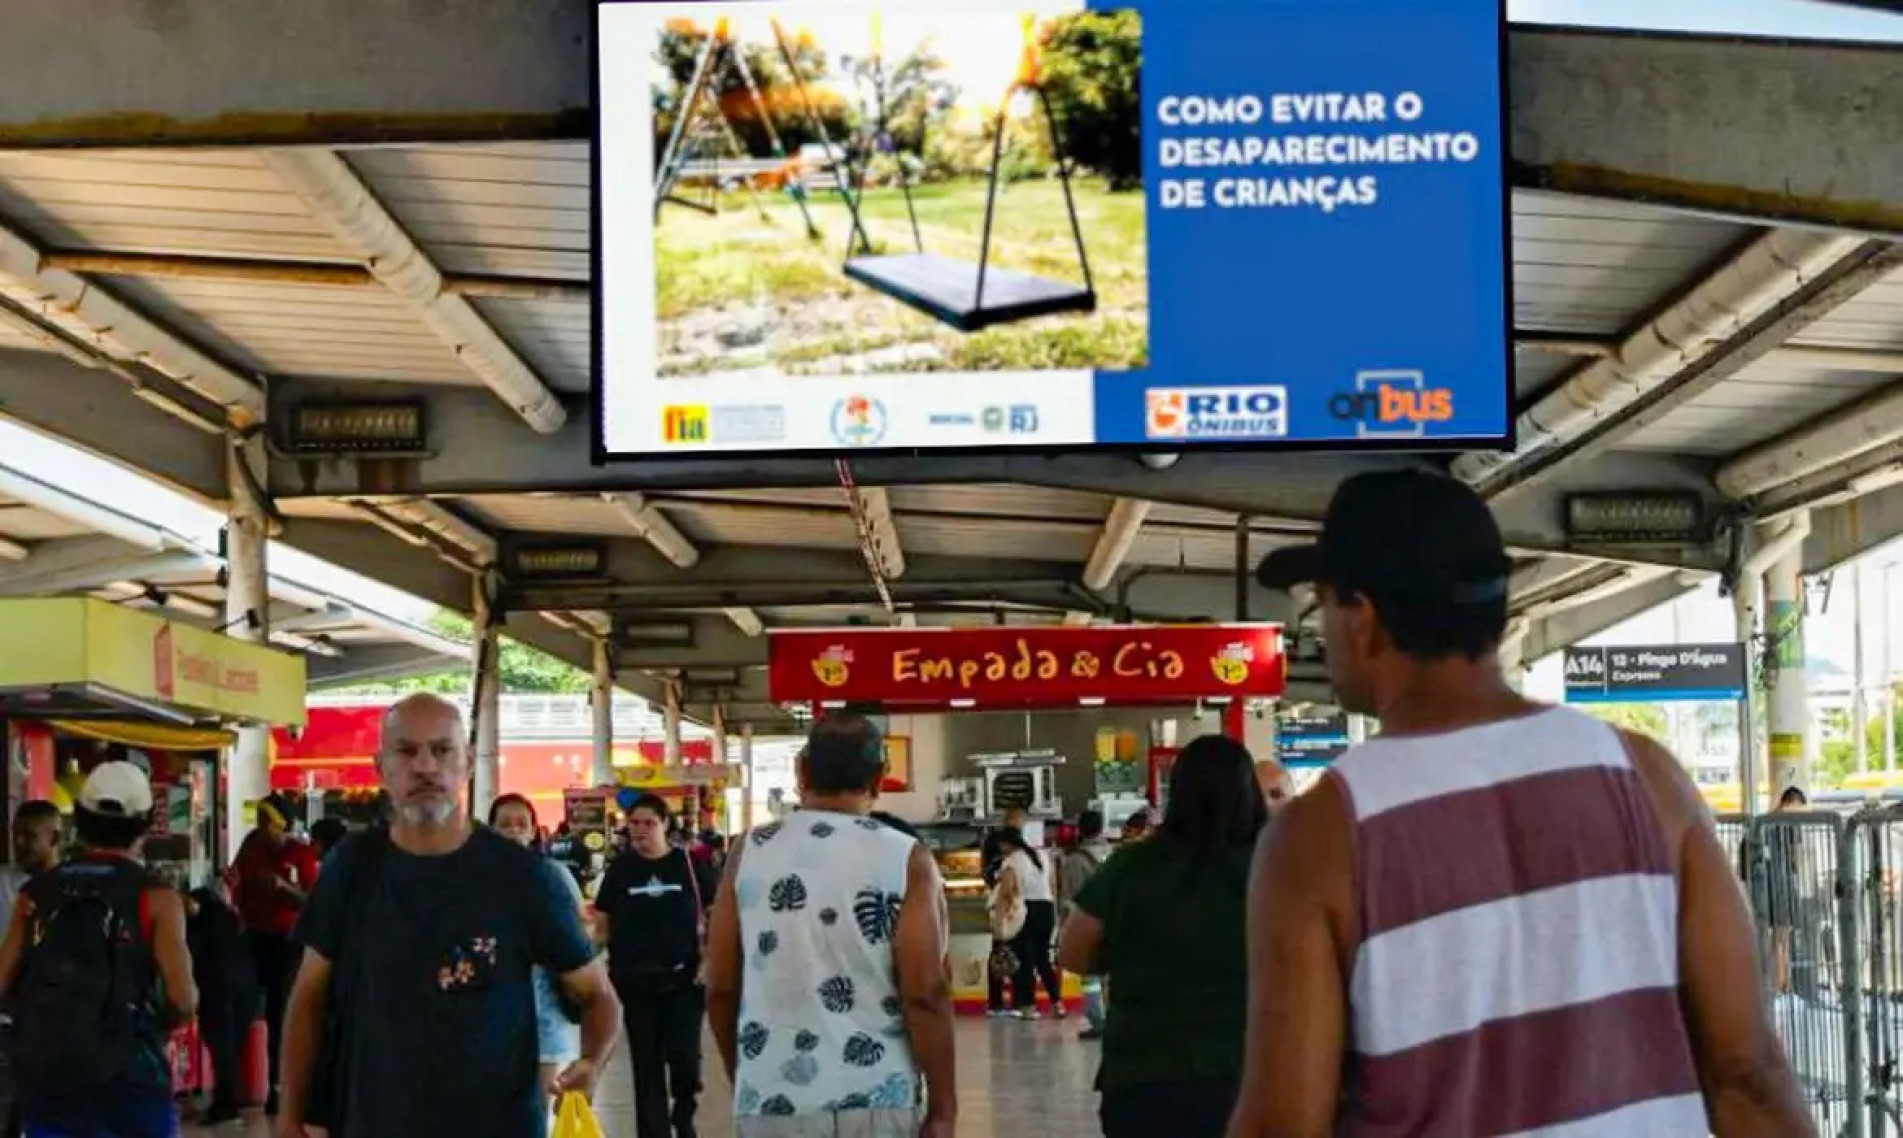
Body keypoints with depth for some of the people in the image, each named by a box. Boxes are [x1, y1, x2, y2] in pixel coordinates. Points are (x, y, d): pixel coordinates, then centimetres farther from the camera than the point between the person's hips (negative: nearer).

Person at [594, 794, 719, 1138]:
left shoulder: (689, 864, -2)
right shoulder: (620, 868, 2)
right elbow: (602, 924, 7)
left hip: (683, 977, -1)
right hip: (635, 980, 1)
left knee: (685, 1055, -5)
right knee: (646, 1063, 6)